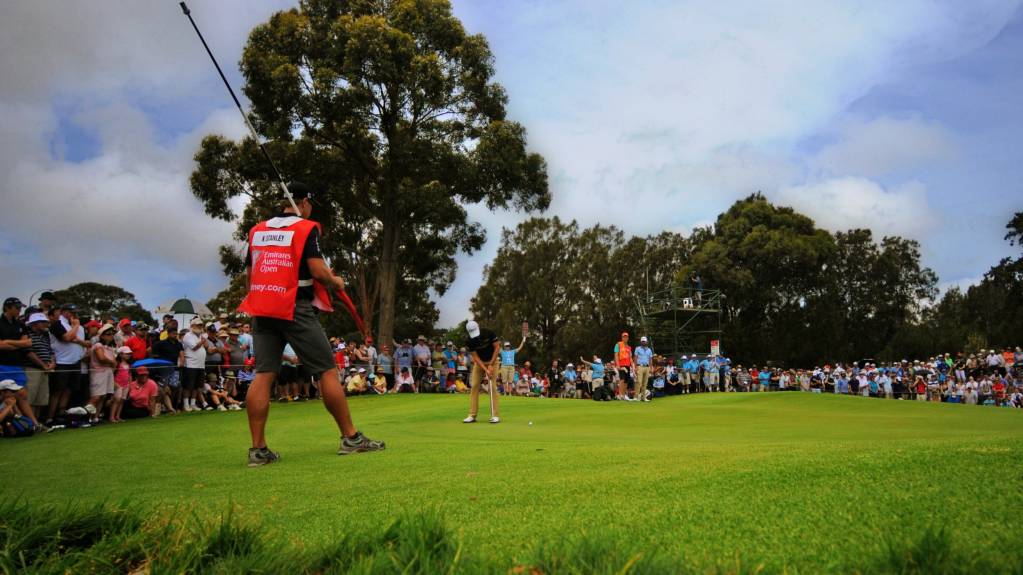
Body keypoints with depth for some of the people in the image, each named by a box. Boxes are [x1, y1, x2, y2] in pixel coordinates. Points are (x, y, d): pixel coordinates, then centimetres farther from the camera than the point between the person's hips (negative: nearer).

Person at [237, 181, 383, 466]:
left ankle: (258, 449, -1)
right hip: (295, 309, -6)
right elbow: (317, 270, -13)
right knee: (328, 371, 0)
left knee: (263, 375, 3)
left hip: (261, 309, 6)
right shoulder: (306, 228, -2)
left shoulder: (257, 231, 15)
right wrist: (335, 281, 6)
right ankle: (351, 438, 4)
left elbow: (249, 275, 16)